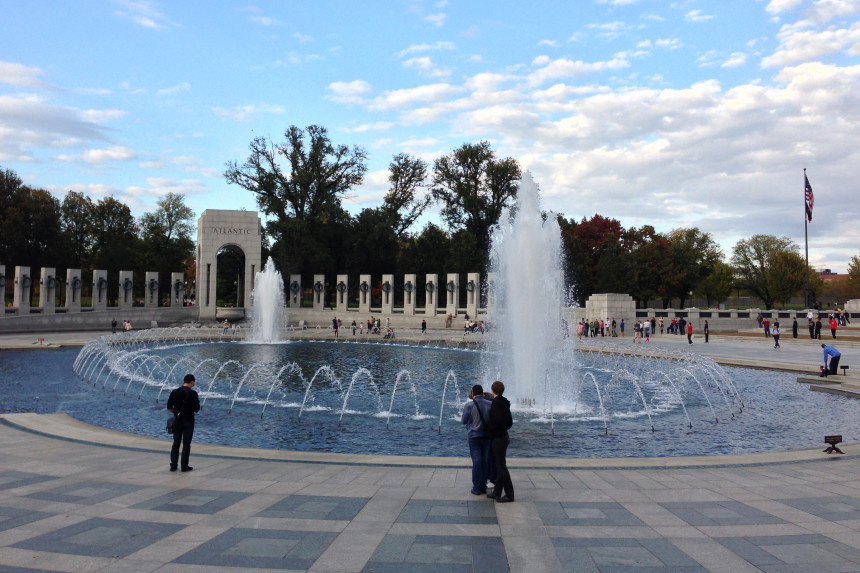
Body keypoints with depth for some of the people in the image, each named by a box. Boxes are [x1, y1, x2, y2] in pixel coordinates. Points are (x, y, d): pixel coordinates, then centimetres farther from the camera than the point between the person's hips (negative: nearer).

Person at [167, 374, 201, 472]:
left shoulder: (174, 392, 0)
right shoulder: (193, 393, -13)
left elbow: (169, 408, 3)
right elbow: (196, 409, -13)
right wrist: (197, 401, 5)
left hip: (177, 421, 4)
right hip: (188, 421, -4)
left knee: (176, 443, 13)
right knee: (186, 444, 4)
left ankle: (173, 465, 14)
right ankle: (184, 466, 7)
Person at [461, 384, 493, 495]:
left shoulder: (469, 406, -13)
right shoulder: (490, 404, -5)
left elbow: (463, 421, -1)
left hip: (474, 436, -3)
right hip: (486, 436, 3)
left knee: (476, 462, 1)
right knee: (485, 461, 12)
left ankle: (476, 488, 6)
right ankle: (483, 486, 17)